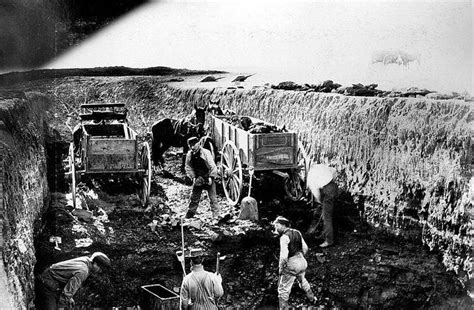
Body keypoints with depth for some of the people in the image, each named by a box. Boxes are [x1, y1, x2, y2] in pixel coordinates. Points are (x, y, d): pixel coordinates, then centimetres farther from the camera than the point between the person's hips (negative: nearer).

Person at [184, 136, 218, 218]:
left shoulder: (206, 153, -16)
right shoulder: (189, 155, -5)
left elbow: (212, 166, -14)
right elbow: (188, 167, 5)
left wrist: (211, 177, -18)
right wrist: (193, 177, -5)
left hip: (208, 178, -3)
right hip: (198, 179, 3)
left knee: (212, 197, -3)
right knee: (194, 197, 7)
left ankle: (215, 214, 2)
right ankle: (190, 214, 15)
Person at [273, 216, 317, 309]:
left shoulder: (284, 237, -20)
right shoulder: (297, 232, 4)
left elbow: (284, 256, -26)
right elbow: (305, 248, 13)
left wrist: (280, 268, -12)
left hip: (291, 267, -8)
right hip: (302, 262, 8)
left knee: (283, 289, 5)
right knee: (302, 280, 35)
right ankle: (312, 298, 53)